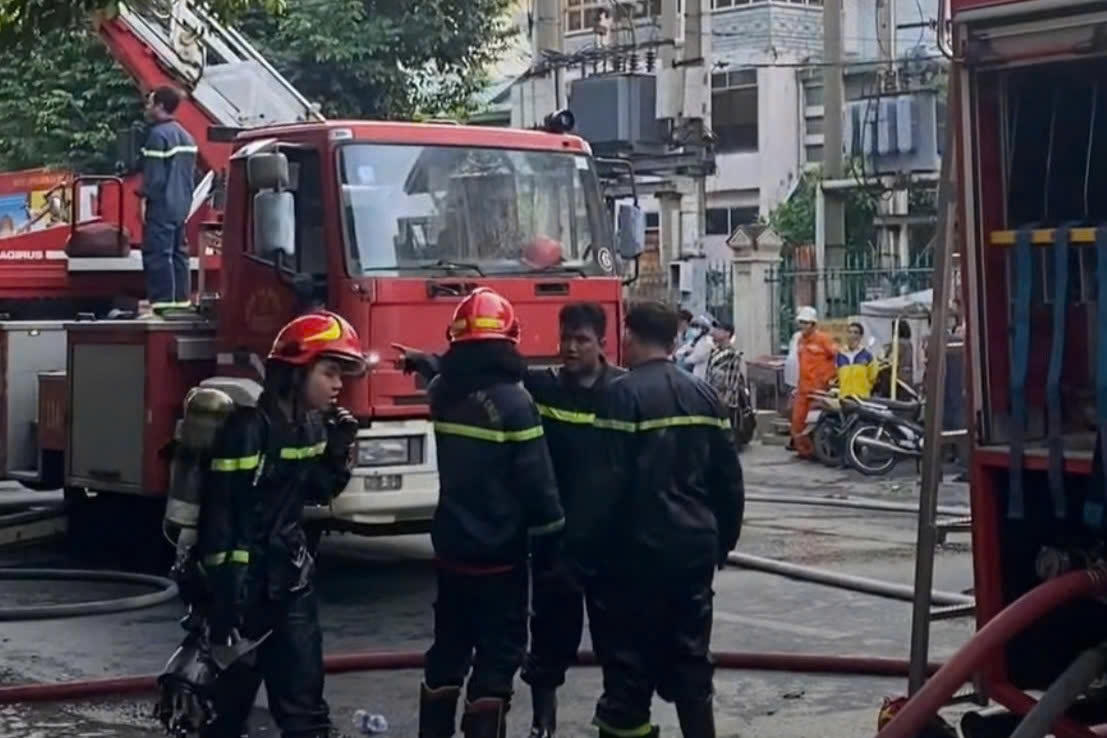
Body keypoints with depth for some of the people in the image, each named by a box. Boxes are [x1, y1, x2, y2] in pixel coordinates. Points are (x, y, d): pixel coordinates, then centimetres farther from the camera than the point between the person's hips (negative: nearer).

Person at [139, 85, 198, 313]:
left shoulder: (158, 134, -13)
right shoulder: (185, 135, 16)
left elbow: (154, 175, -18)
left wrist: (146, 199, -12)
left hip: (161, 207, -9)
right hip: (181, 206, 9)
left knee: (158, 254, -8)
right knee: (178, 253, 12)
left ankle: (162, 302, -10)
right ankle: (181, 299, 15)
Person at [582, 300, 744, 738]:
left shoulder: (624, 394, -11)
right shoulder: (702, 394, 9)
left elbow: (608, 481, -17)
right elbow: (728, 478, 12)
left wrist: (583, 544, -10)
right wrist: (724, 539, 22)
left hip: (640, 549, -6)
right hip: (695, 546, 6)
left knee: (629, 658, 1)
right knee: (690, 656, 15)